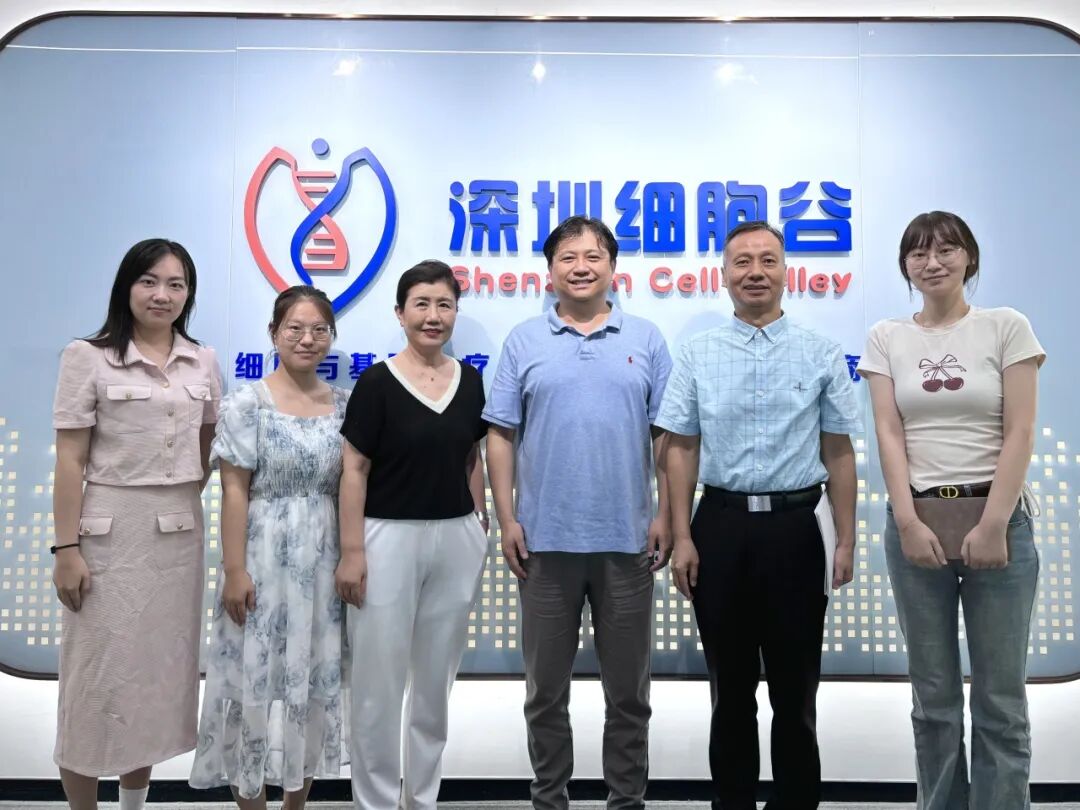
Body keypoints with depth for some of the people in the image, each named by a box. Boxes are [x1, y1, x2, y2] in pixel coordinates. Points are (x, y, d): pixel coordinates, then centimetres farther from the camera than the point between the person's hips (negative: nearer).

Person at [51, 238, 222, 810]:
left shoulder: (203, 362, 6)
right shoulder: (89, 357, -6)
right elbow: (71, 461, -8)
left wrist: (184, 499, 7)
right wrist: (66, 548, -11)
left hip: (179, 532, 5)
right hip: (111, 532, -4)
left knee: (162, 667, 13)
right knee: (100, 669, 3)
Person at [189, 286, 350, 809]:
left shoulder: (343, 404, 5)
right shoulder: (247, 402, -5)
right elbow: (235, 490, -9)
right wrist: (234, 569, -13)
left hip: (322, 558, 4)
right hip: (264, 555, -4)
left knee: (315, 678, 12)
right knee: (256, 675, 3)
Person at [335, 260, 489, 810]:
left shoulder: (470, 382, 6)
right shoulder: (376, 383, -7)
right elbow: (355, 470, -8)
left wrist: (480, 528, 11)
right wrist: (351, 551, -12)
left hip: (456, 541, 5)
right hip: (389, 539, -4)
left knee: (437, 681, 14)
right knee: (378, 680, 3)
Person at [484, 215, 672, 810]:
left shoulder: (646, 340, 5)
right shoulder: (524, 341, 4)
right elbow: (500, 437, 2)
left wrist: (666, 515, -2)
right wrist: (507, 521, -4)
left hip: (626, 540, 0)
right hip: (545, 539, 0)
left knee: (628, 689, 11)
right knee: (546, 688, 12)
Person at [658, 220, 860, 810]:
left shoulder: (822, 354, 2)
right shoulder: (697, 354, 3)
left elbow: (838, 452, 2)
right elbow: (681, 449, 2)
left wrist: (845, 541, -2)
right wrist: (681, 538, -4)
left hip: (796, 527, 0)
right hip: (721, 526, 1)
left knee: (794, 687, 10)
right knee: (730, 688, 13)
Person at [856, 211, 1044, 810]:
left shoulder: (1006, 327, 2)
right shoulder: (886, 338, 6)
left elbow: (1020, 434, -4)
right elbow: (889, 435, -1)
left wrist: (992, 525, -12)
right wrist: (908, 523, -10)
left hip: (997, 518, -1)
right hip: (916, 519, 2)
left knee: (1000, 698, 5)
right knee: (933, 695, 11)